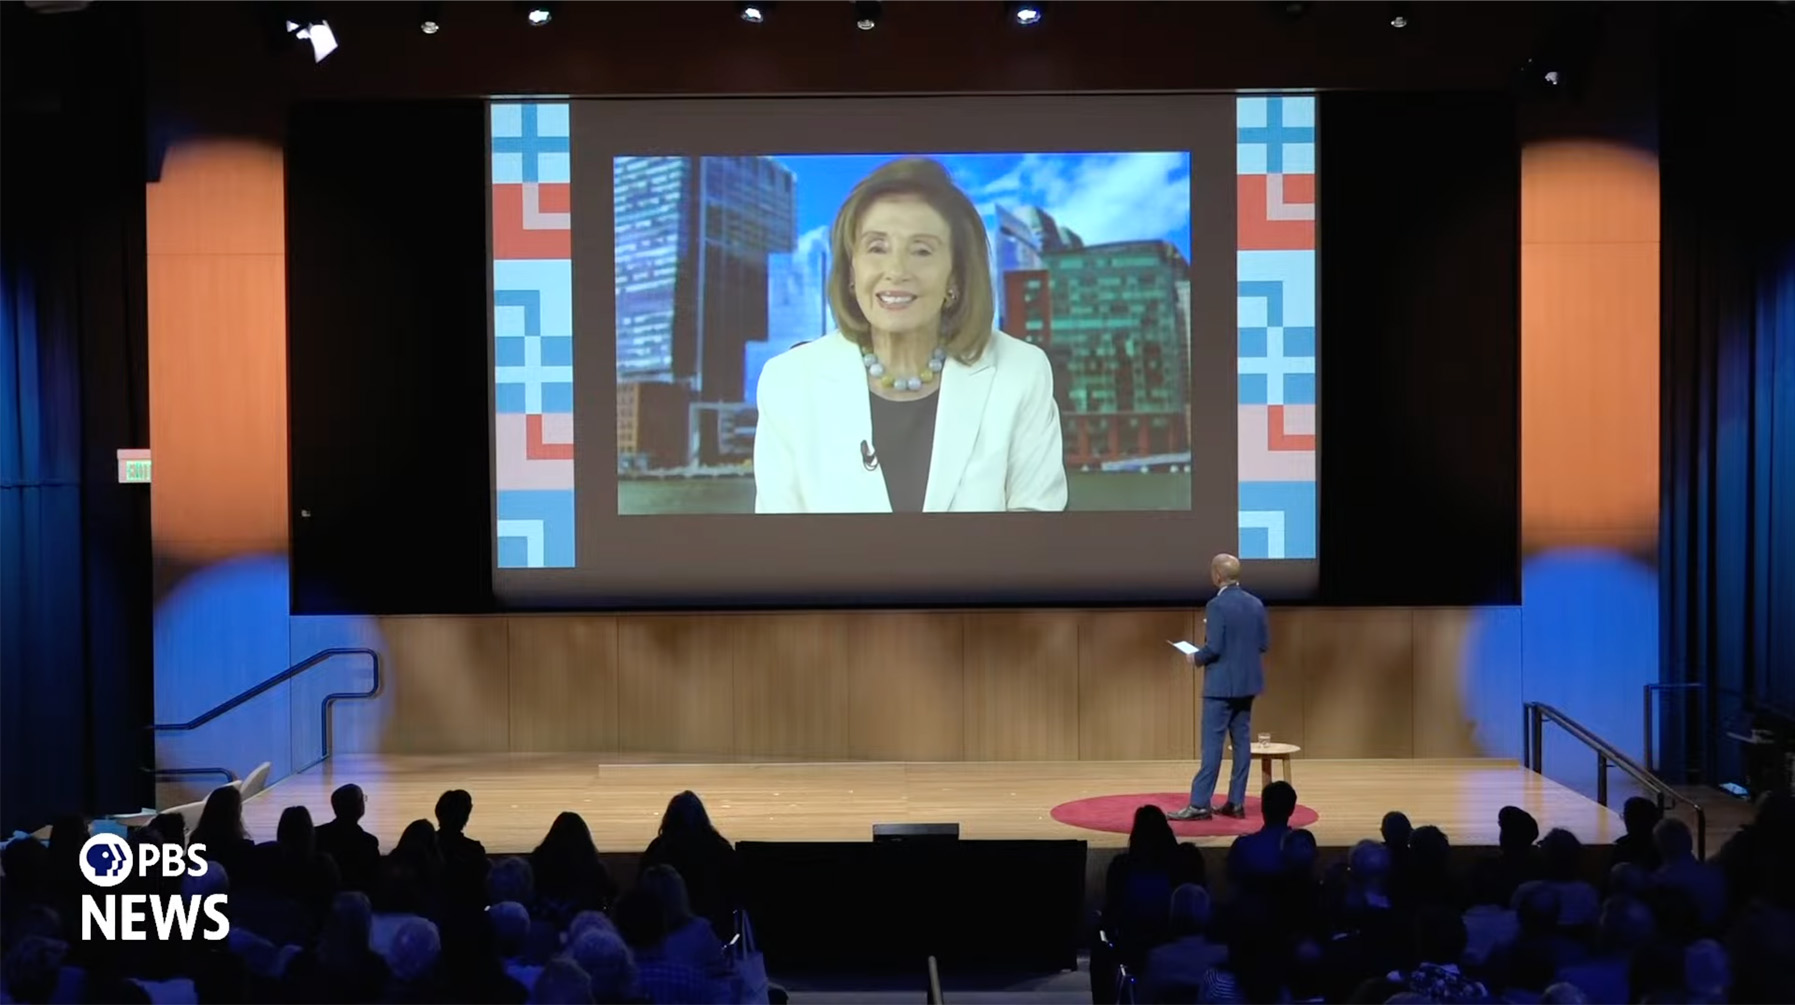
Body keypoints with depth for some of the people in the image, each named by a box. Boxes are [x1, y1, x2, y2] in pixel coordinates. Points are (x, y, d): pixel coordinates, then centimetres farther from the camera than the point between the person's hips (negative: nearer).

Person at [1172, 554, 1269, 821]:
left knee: (1212, 743, -6)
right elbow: (1264, 643, 10)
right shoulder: (1256, 604, 6)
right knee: (1241, 741, 9)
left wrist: (1196, 658, -2)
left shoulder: (1217, 605, -16)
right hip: (1247, 682, 7)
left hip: (1222, 684, -7)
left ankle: (1200, 804, -6)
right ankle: (1236, 802, 11)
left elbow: (1214, 648, -20)